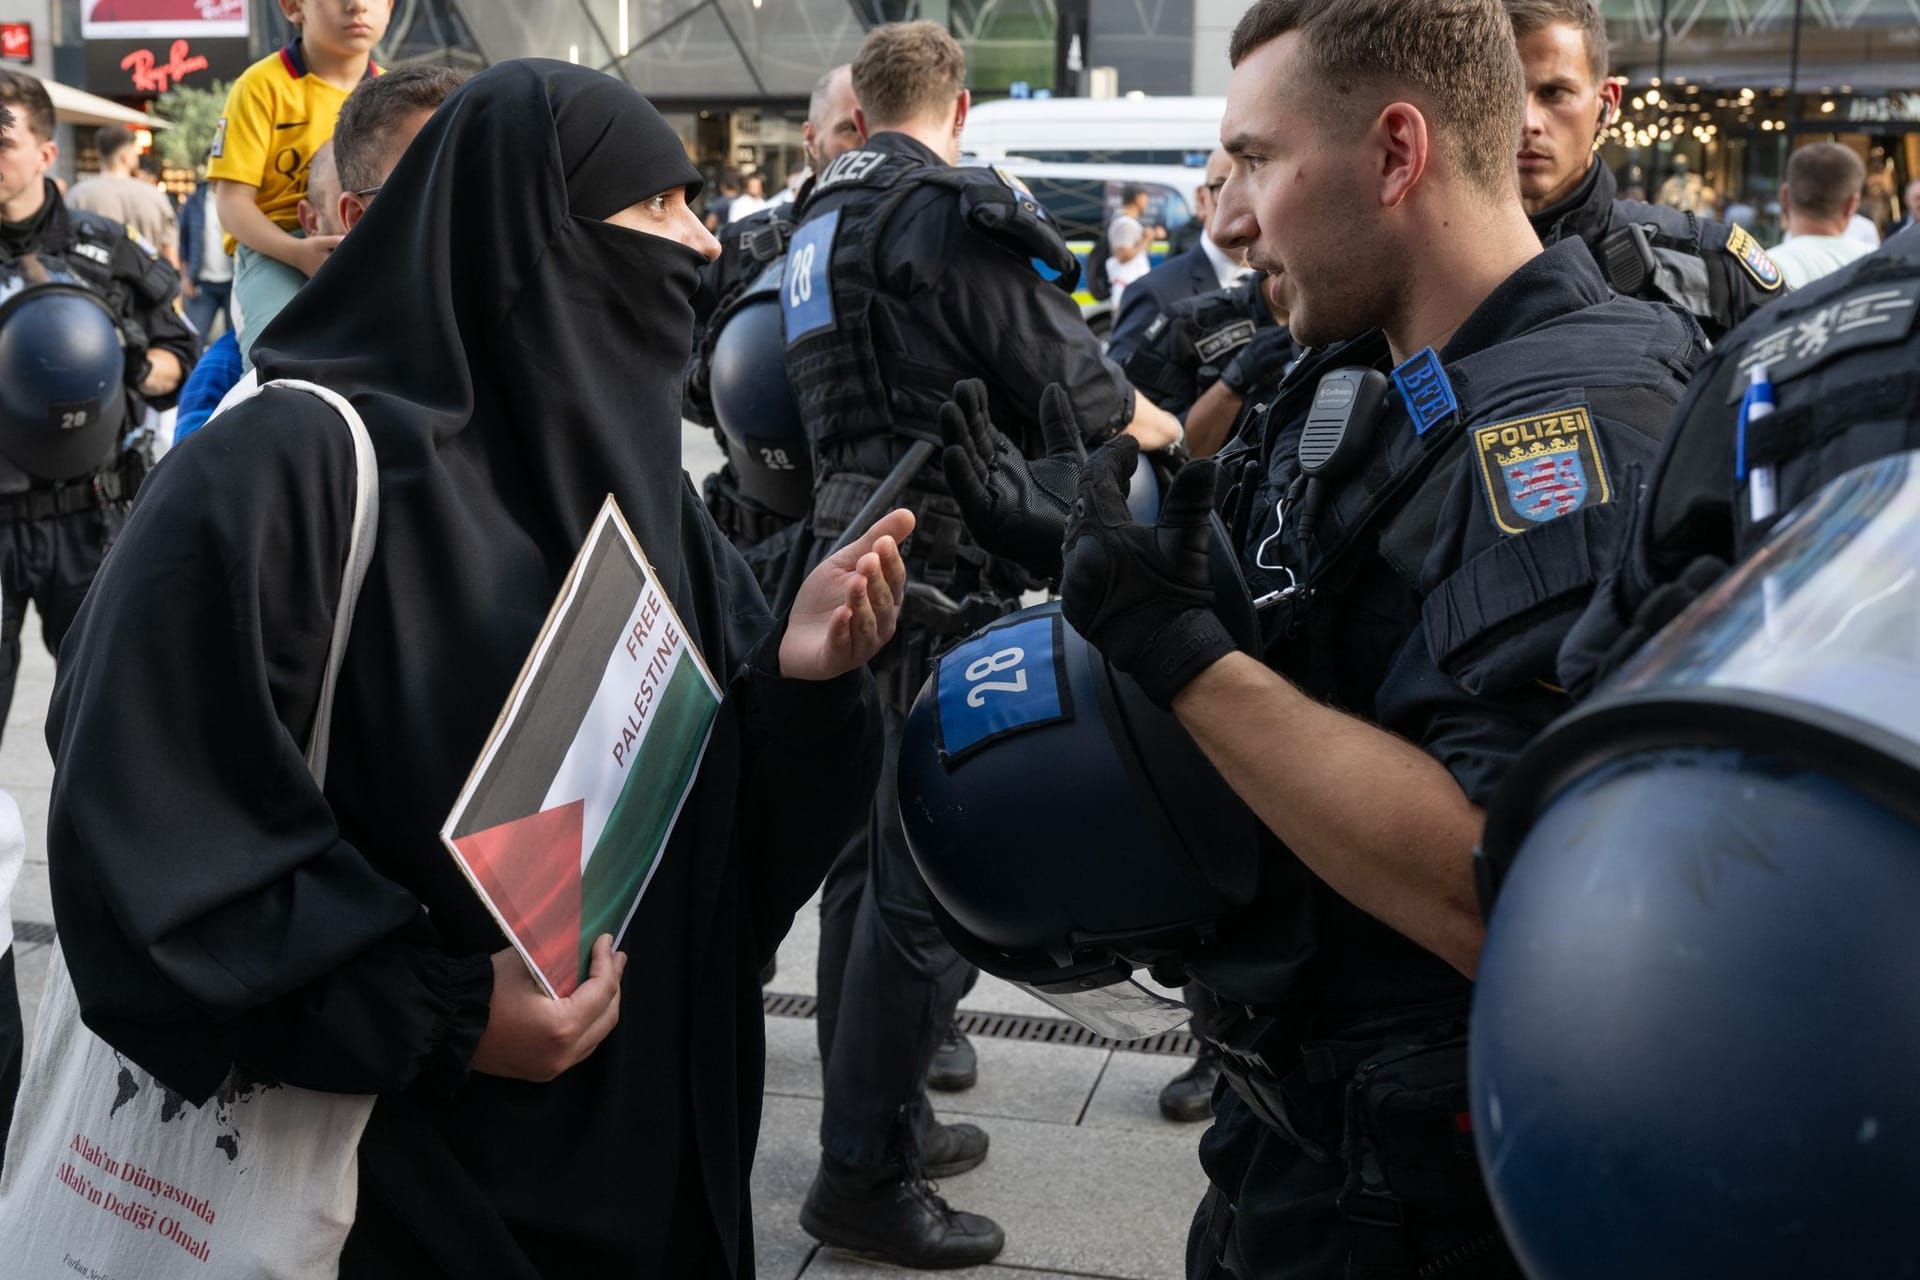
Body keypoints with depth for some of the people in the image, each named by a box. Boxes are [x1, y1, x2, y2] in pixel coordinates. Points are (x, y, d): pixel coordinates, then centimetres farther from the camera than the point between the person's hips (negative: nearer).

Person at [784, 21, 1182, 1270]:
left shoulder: (824, 218, 15)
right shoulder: (957, 214, -12)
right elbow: (1068, 375, -11)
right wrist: (1164, 427, 8)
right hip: (942, 569, -10)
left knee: (884, 852, 19)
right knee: (932, 879, -4)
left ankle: (879, 1113, 31)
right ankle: (866, 1175, 3)